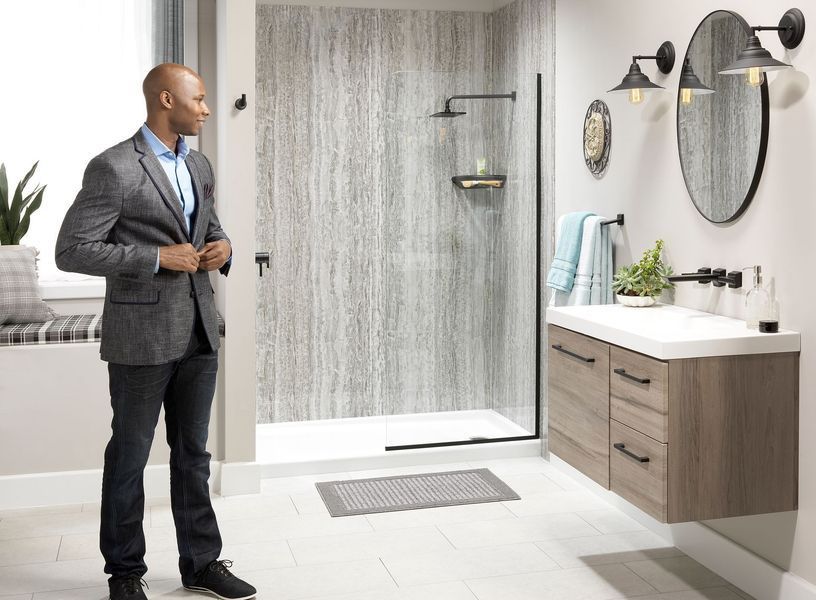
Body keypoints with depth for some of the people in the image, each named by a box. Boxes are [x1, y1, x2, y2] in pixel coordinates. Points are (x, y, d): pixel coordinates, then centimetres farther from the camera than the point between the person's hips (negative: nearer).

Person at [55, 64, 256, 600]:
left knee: (193, 454, 15)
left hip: (199, 331, 7)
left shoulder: (199, 165, 11)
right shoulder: (114, 168, -12)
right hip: (142, 335, -6)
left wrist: (223, 246, -1)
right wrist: (156, 258, -19)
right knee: (130, 456, 8)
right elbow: (72, 250, -14)